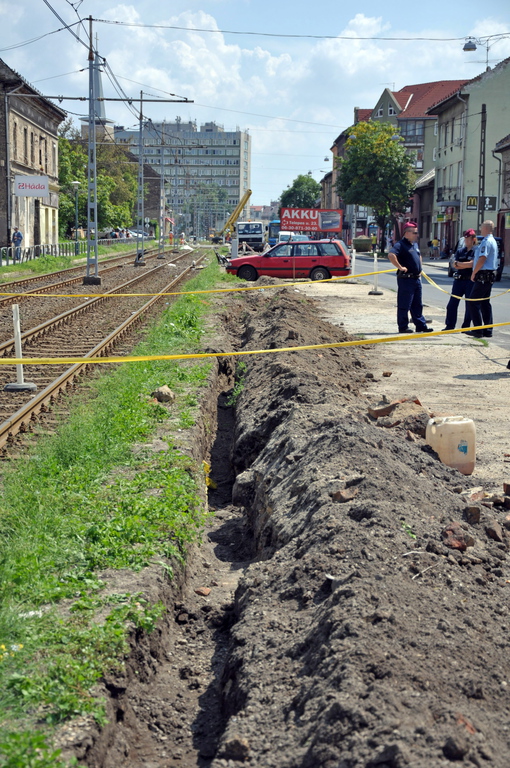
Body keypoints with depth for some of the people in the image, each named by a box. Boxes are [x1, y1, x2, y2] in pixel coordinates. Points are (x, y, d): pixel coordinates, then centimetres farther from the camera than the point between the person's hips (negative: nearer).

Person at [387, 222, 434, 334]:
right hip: (406, 278, -9)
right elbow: (391, 255, -31)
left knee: (417, 305, 13)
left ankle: (421, 326, 18)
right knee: (404, 305, -2)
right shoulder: (400, 245, -14)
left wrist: (419, 269, 22)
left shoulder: (415, 245, 16)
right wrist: (400, 267, -26)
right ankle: (403, 327, 4)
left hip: (416, 278, 9)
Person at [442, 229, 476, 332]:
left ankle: (466, 327, 11)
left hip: (470, 280, -4)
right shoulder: (460, 251, 13)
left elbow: (472, 264, -13)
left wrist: (459, 264, -3)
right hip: (459, 280, 4)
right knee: (452, 304, 1)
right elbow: (455, 265, 3)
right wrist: (467, 265, -9)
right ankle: (449, 326, 8)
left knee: (469, 305, 2)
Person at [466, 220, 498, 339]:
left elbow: (482, 259, -22)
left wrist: (473, 273, -12)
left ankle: (478, 330, -10)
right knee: (485, 303, 12)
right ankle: (488, 330, 12)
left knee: (473, 302, -7)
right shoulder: (493, 241, 19)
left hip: (483, 276, -10)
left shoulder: (486, 242, -14)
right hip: (490, 276, 10)